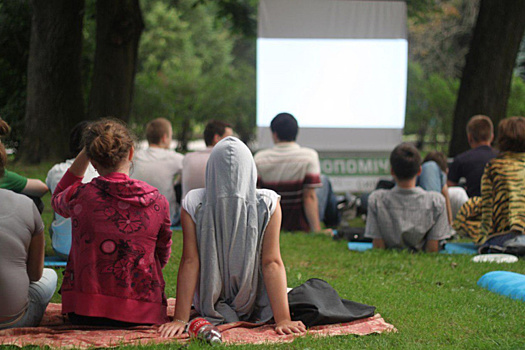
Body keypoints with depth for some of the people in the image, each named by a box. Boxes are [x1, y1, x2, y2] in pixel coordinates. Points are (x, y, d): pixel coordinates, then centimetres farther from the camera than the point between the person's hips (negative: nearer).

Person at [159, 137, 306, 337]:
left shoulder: (193, 204, -18)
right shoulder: (267, 204, -19)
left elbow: (190, 262, -18)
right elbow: (272, 263, -21)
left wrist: (180, 320, -17)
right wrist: (283, 319, -20)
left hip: (210, 311, 1)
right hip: (254, 311, -1)